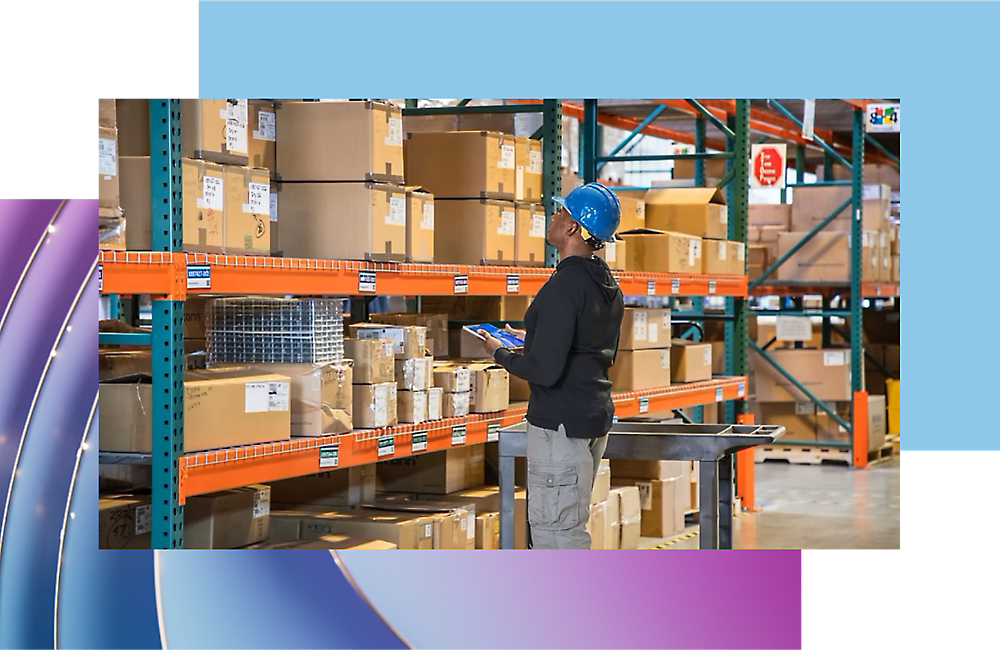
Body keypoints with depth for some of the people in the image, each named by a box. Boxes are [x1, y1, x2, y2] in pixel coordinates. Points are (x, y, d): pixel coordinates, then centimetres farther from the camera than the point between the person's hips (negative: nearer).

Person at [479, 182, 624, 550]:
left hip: (560, 423, -10)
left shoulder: (563, 287, -20)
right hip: (595, 415, 10)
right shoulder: (607, 284, 10)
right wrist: (532, 338, 23)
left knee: (557, 531, -5)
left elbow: (544, 370, -25)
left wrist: (500, 353, -6)